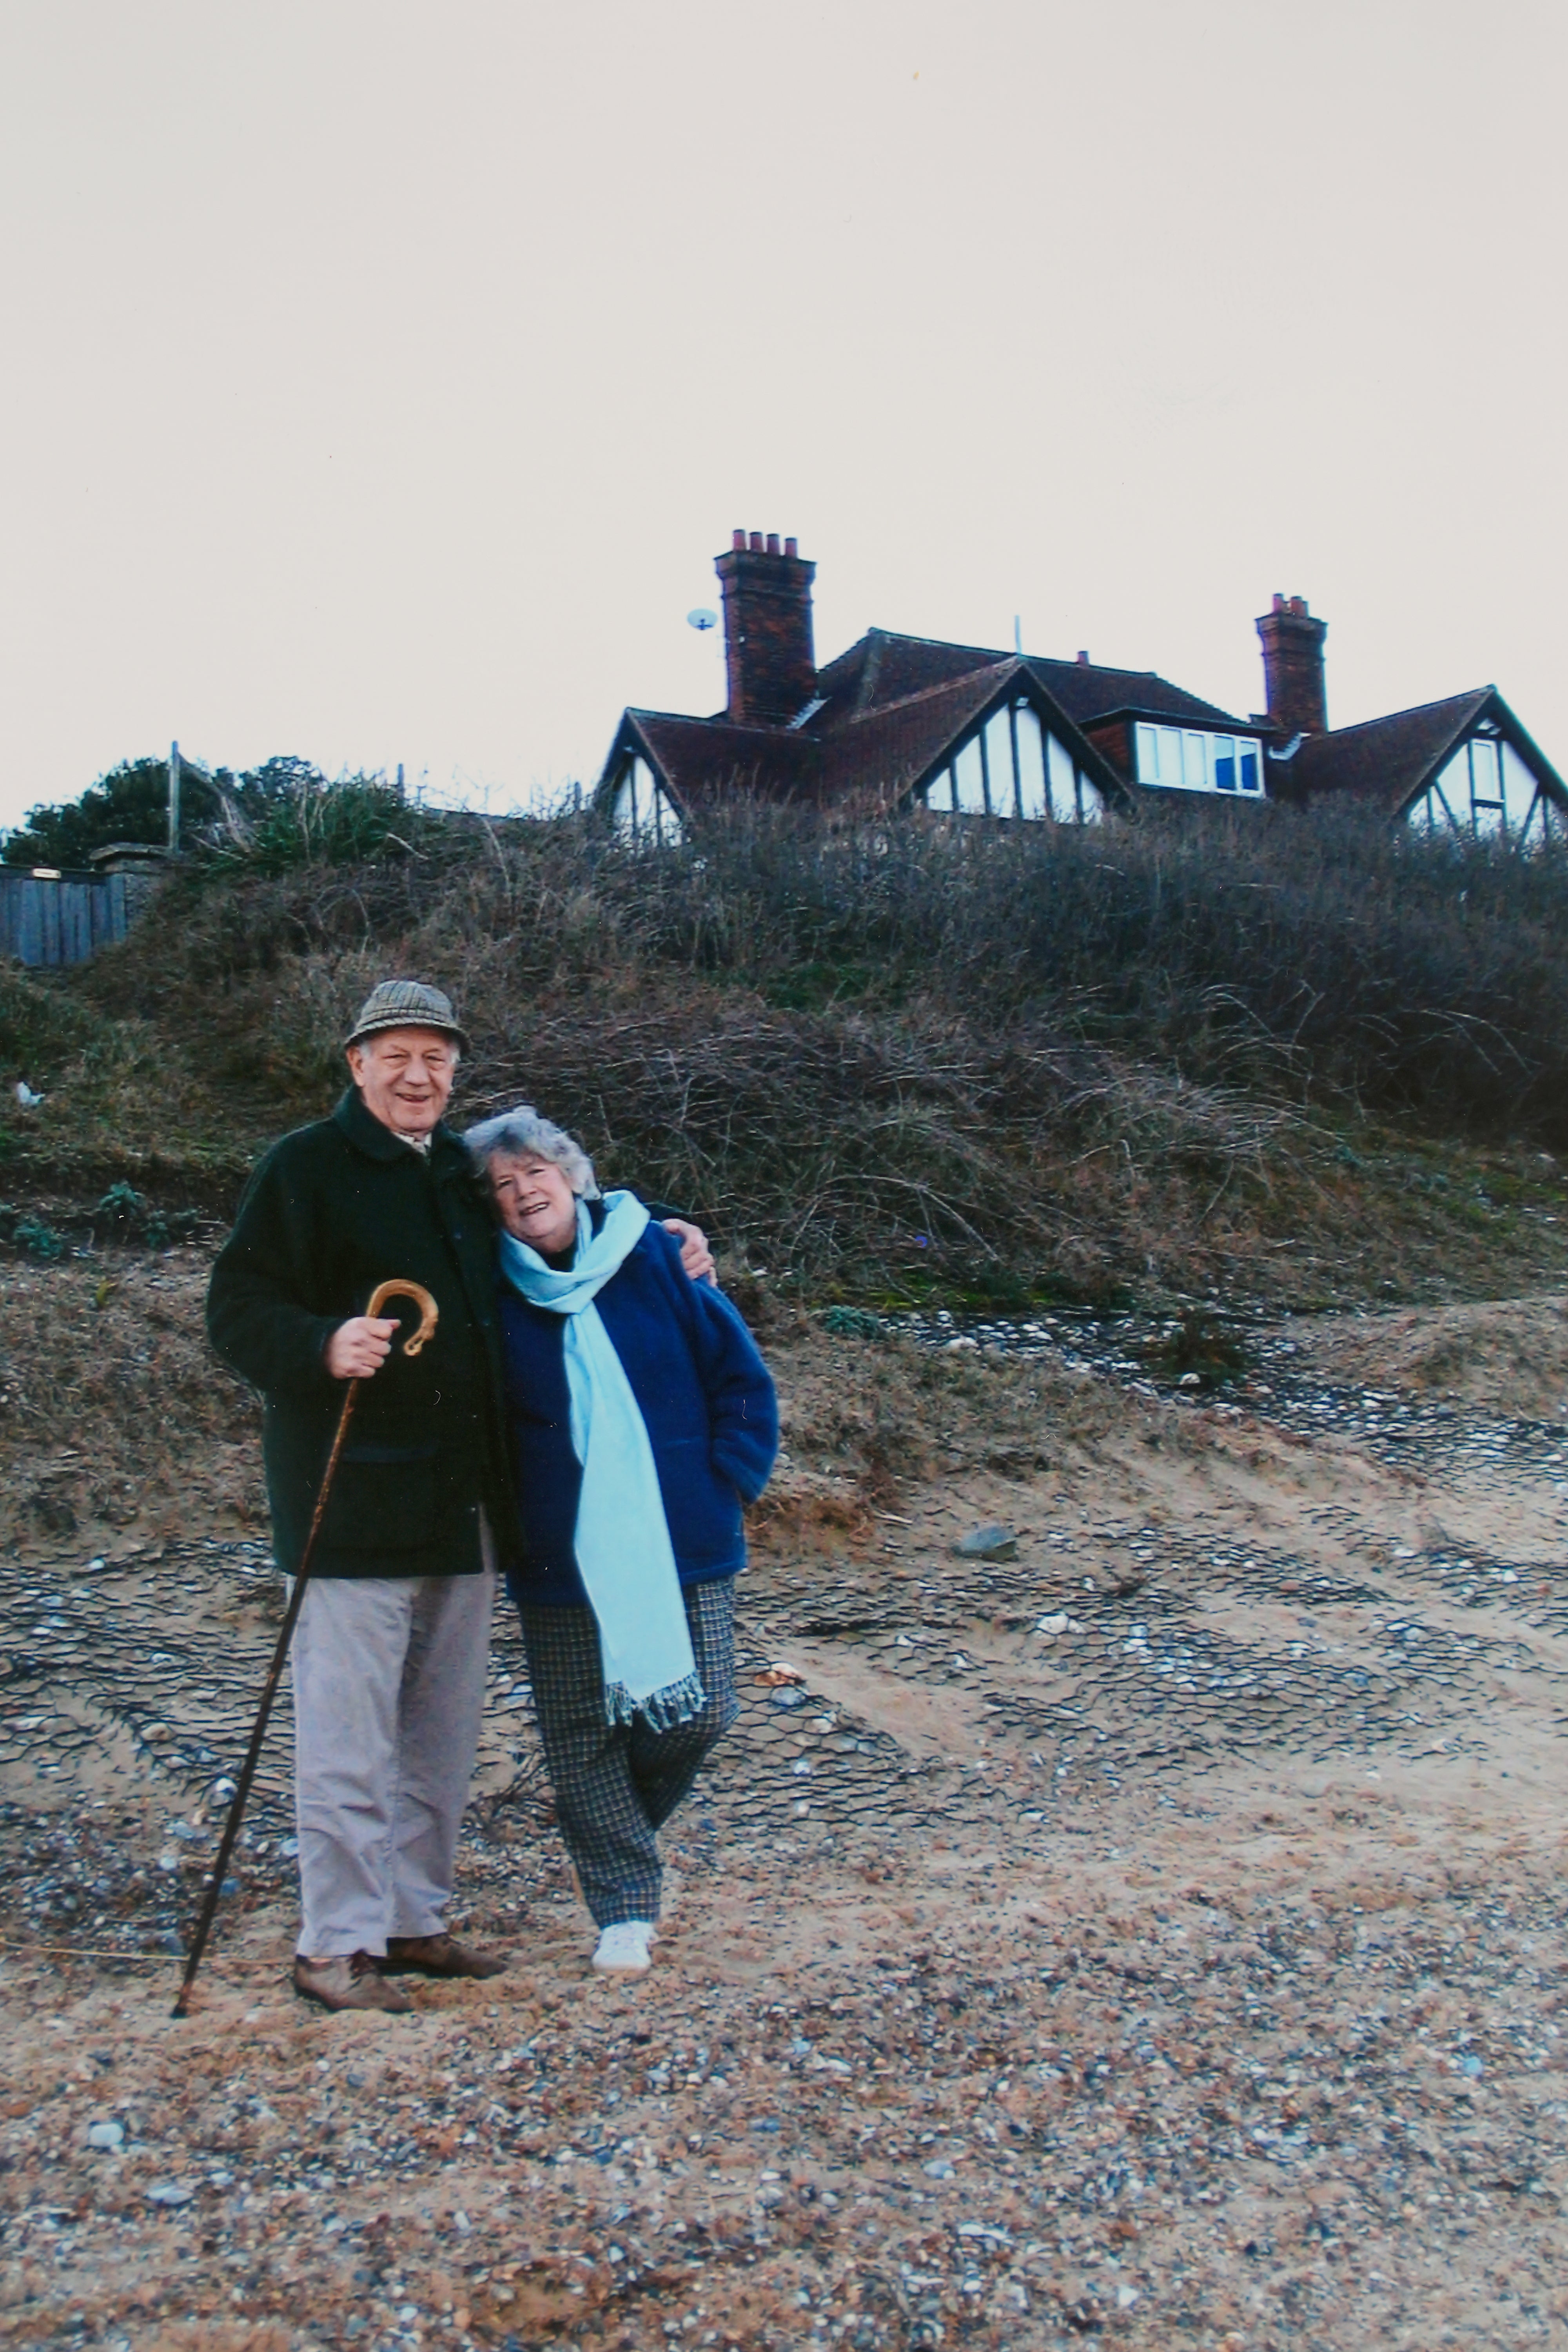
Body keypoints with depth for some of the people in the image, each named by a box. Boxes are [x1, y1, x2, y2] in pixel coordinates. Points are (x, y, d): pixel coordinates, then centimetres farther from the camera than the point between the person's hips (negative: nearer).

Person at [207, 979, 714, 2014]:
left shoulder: (466, 1170, 14)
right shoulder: (306, 1166, -6)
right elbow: (239, 1309, -11)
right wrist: (325, 1346, -29)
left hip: (465, 1501, 7)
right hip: (357, 1501, -7)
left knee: (444, 1728, 14)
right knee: (351, 1729, -2)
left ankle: (413, 1919, 28)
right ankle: (335, 1944, 11)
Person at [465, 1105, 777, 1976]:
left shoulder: (655, 1259, -3)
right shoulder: (495, 1294, -1)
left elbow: (744, 1381, 2)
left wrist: (728, 1483, -3)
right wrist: (509, 1521, 2)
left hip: (682, 1543, 0)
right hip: (562, 1558, 0)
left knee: (699, 1713, 4)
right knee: (583, 1732, 3)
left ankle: (623, 1833, 32)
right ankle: (625, 1905, 18)